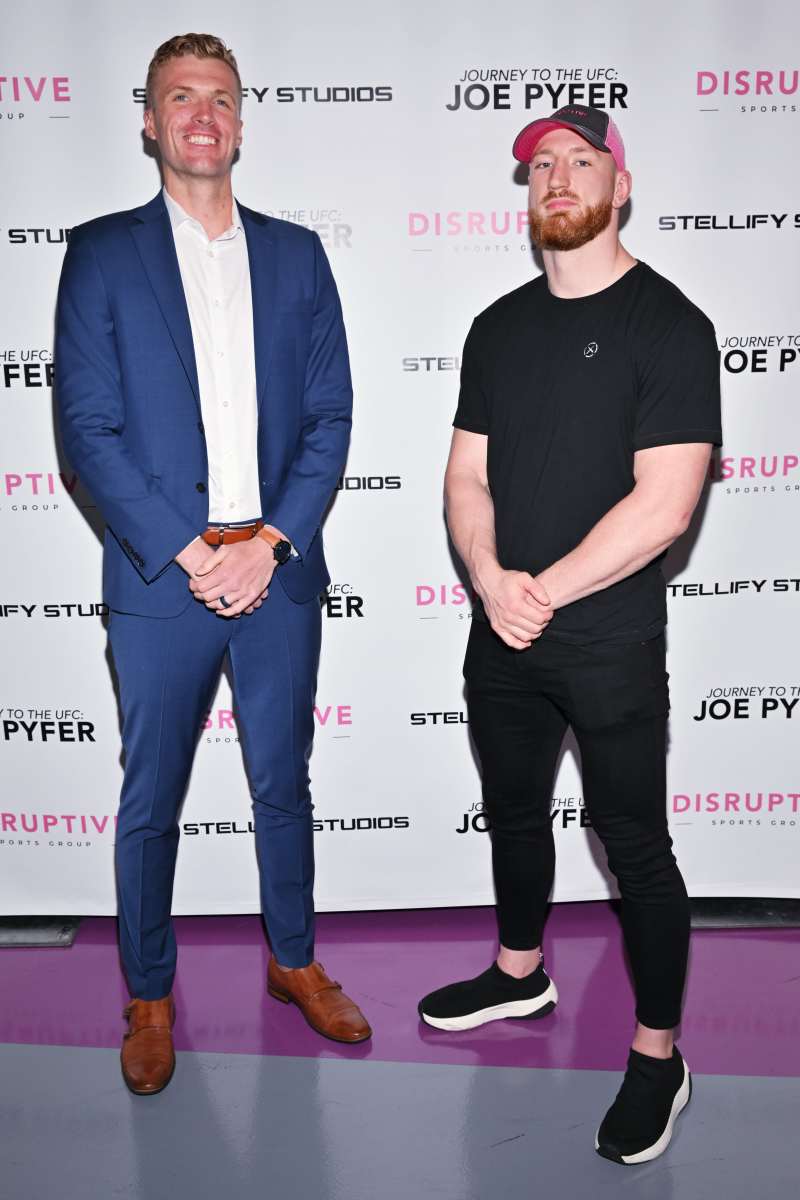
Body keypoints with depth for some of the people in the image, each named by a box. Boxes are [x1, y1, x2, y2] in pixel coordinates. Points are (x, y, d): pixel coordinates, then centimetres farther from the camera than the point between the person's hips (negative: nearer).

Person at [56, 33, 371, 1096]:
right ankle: (150, 995, 30)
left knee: (284, 783, 15)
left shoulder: (296, 254, 9)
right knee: (151, 803, 9)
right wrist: (187, 553, -13)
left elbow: (329, 416, 4)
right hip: (161, 575, -2)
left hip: (279, 571, 2)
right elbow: (87, 428, -5)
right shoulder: (101, 253, 2)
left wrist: (270, 543, -9)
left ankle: (294, 960, 36)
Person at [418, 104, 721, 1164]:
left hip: (611, 644, -6)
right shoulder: (498, 327, 8)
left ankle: (658, 1057, 25)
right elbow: (467, 474, 6)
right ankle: (520, 974, 45)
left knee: (634, 846, 6)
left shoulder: (667, 325, -10)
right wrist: (490, 581, -12)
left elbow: (663, 502, -19)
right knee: (513, 812, 21)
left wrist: (543, 591, -18)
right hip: (502, 633, 6)